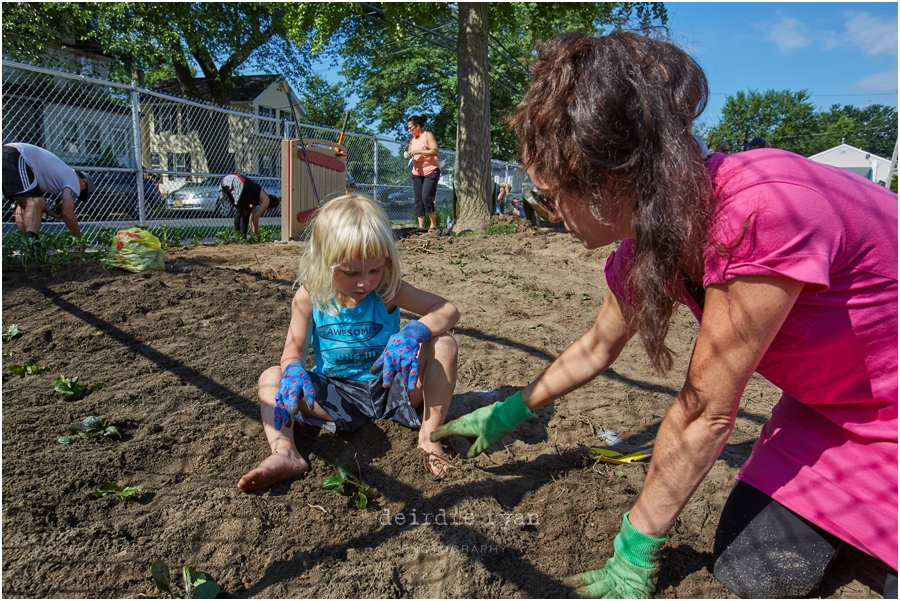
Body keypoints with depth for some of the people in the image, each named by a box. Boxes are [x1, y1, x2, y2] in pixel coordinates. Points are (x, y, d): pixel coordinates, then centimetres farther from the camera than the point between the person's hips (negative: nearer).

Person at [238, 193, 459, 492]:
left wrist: (413, 333, -40)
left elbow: (449, 310, -19)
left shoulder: (388, 290, -14)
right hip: (338, 396, 2)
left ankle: (429, 437, -21)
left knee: (443, 345, -24)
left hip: (390, 388, -1)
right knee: (272, 377, -14)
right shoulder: (310, 296, -11)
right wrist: (293, 372, -37)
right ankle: (284, 454, -36)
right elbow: (294, 350, -11)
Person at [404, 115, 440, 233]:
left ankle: (433, 224, -6)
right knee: (418, 200, 1)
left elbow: (435, 151, -15)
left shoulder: (428, 135, -5)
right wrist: (407, 155, -1)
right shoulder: (412, 139, 15)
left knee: (426, 197, -18)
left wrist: (418, 151, -20)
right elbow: (410, 152, 23)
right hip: (417, 173, 7)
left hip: (431, 171, -7)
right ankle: (421, 226, 4)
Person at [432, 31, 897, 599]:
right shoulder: (645, 245, -13)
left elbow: (706, 411, -29)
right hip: (831, 408, 5)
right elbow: (598, 347, 5)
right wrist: (509, 413, 14)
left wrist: (638, 545, -15)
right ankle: (851, 512, 22)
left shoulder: (762, 211, -38)